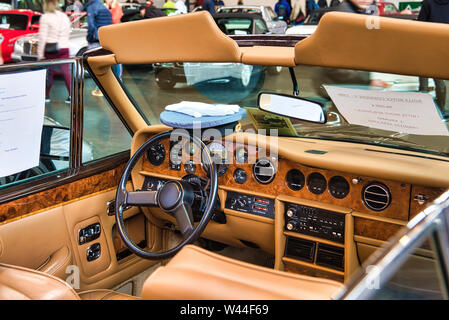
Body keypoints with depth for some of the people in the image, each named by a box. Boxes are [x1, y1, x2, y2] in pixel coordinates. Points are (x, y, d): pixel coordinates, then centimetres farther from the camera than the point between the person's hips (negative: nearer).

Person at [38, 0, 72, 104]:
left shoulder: (45, 17, -8)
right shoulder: (64, 16, 8)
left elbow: (42, 38, -11)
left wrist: (40, 54, -9)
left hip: (50, 49, -3)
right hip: (64, 48, 3)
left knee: (49, 73, 8)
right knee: (66, 73, 2)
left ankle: (46, 96, 17)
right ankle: (72, 95, -4)